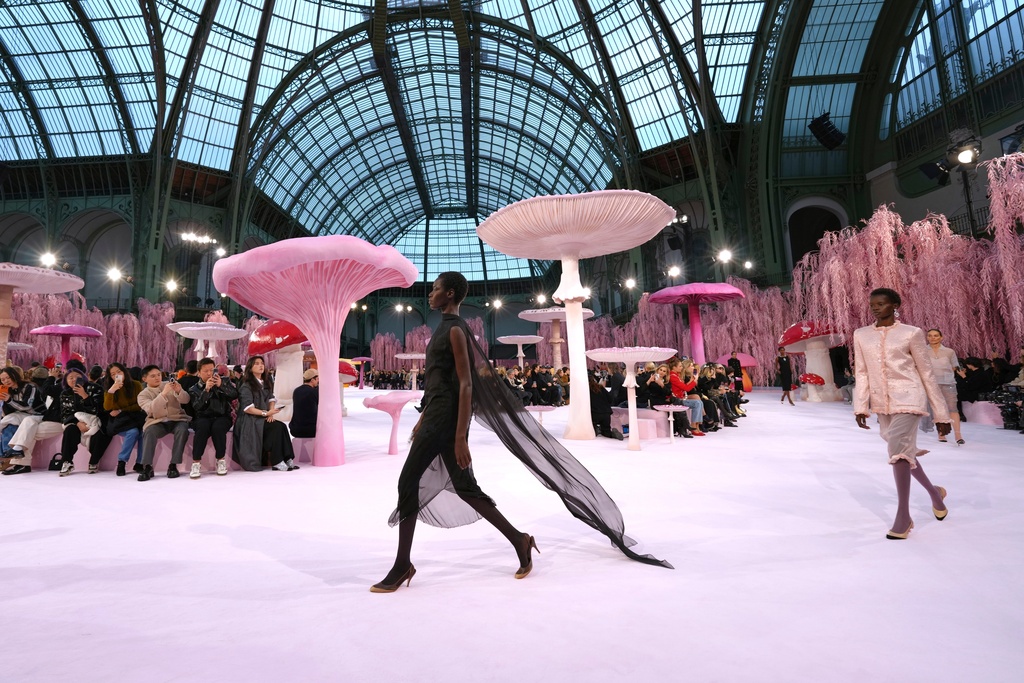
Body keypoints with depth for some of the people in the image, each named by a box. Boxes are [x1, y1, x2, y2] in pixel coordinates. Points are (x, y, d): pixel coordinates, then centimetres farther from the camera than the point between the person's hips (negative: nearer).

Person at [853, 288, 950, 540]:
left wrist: (941, 414, 3)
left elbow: (926, 374, 1)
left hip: (907, 398, -5)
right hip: (881, 403, 5)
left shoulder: (911, 333, -3)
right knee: (904, 450, 17)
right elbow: (861, 373, 6)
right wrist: (861, 406, -3)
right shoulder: (861, 335, 7)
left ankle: (903, 516, -3)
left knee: (898, 450, -15)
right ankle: (934, 491, 44)